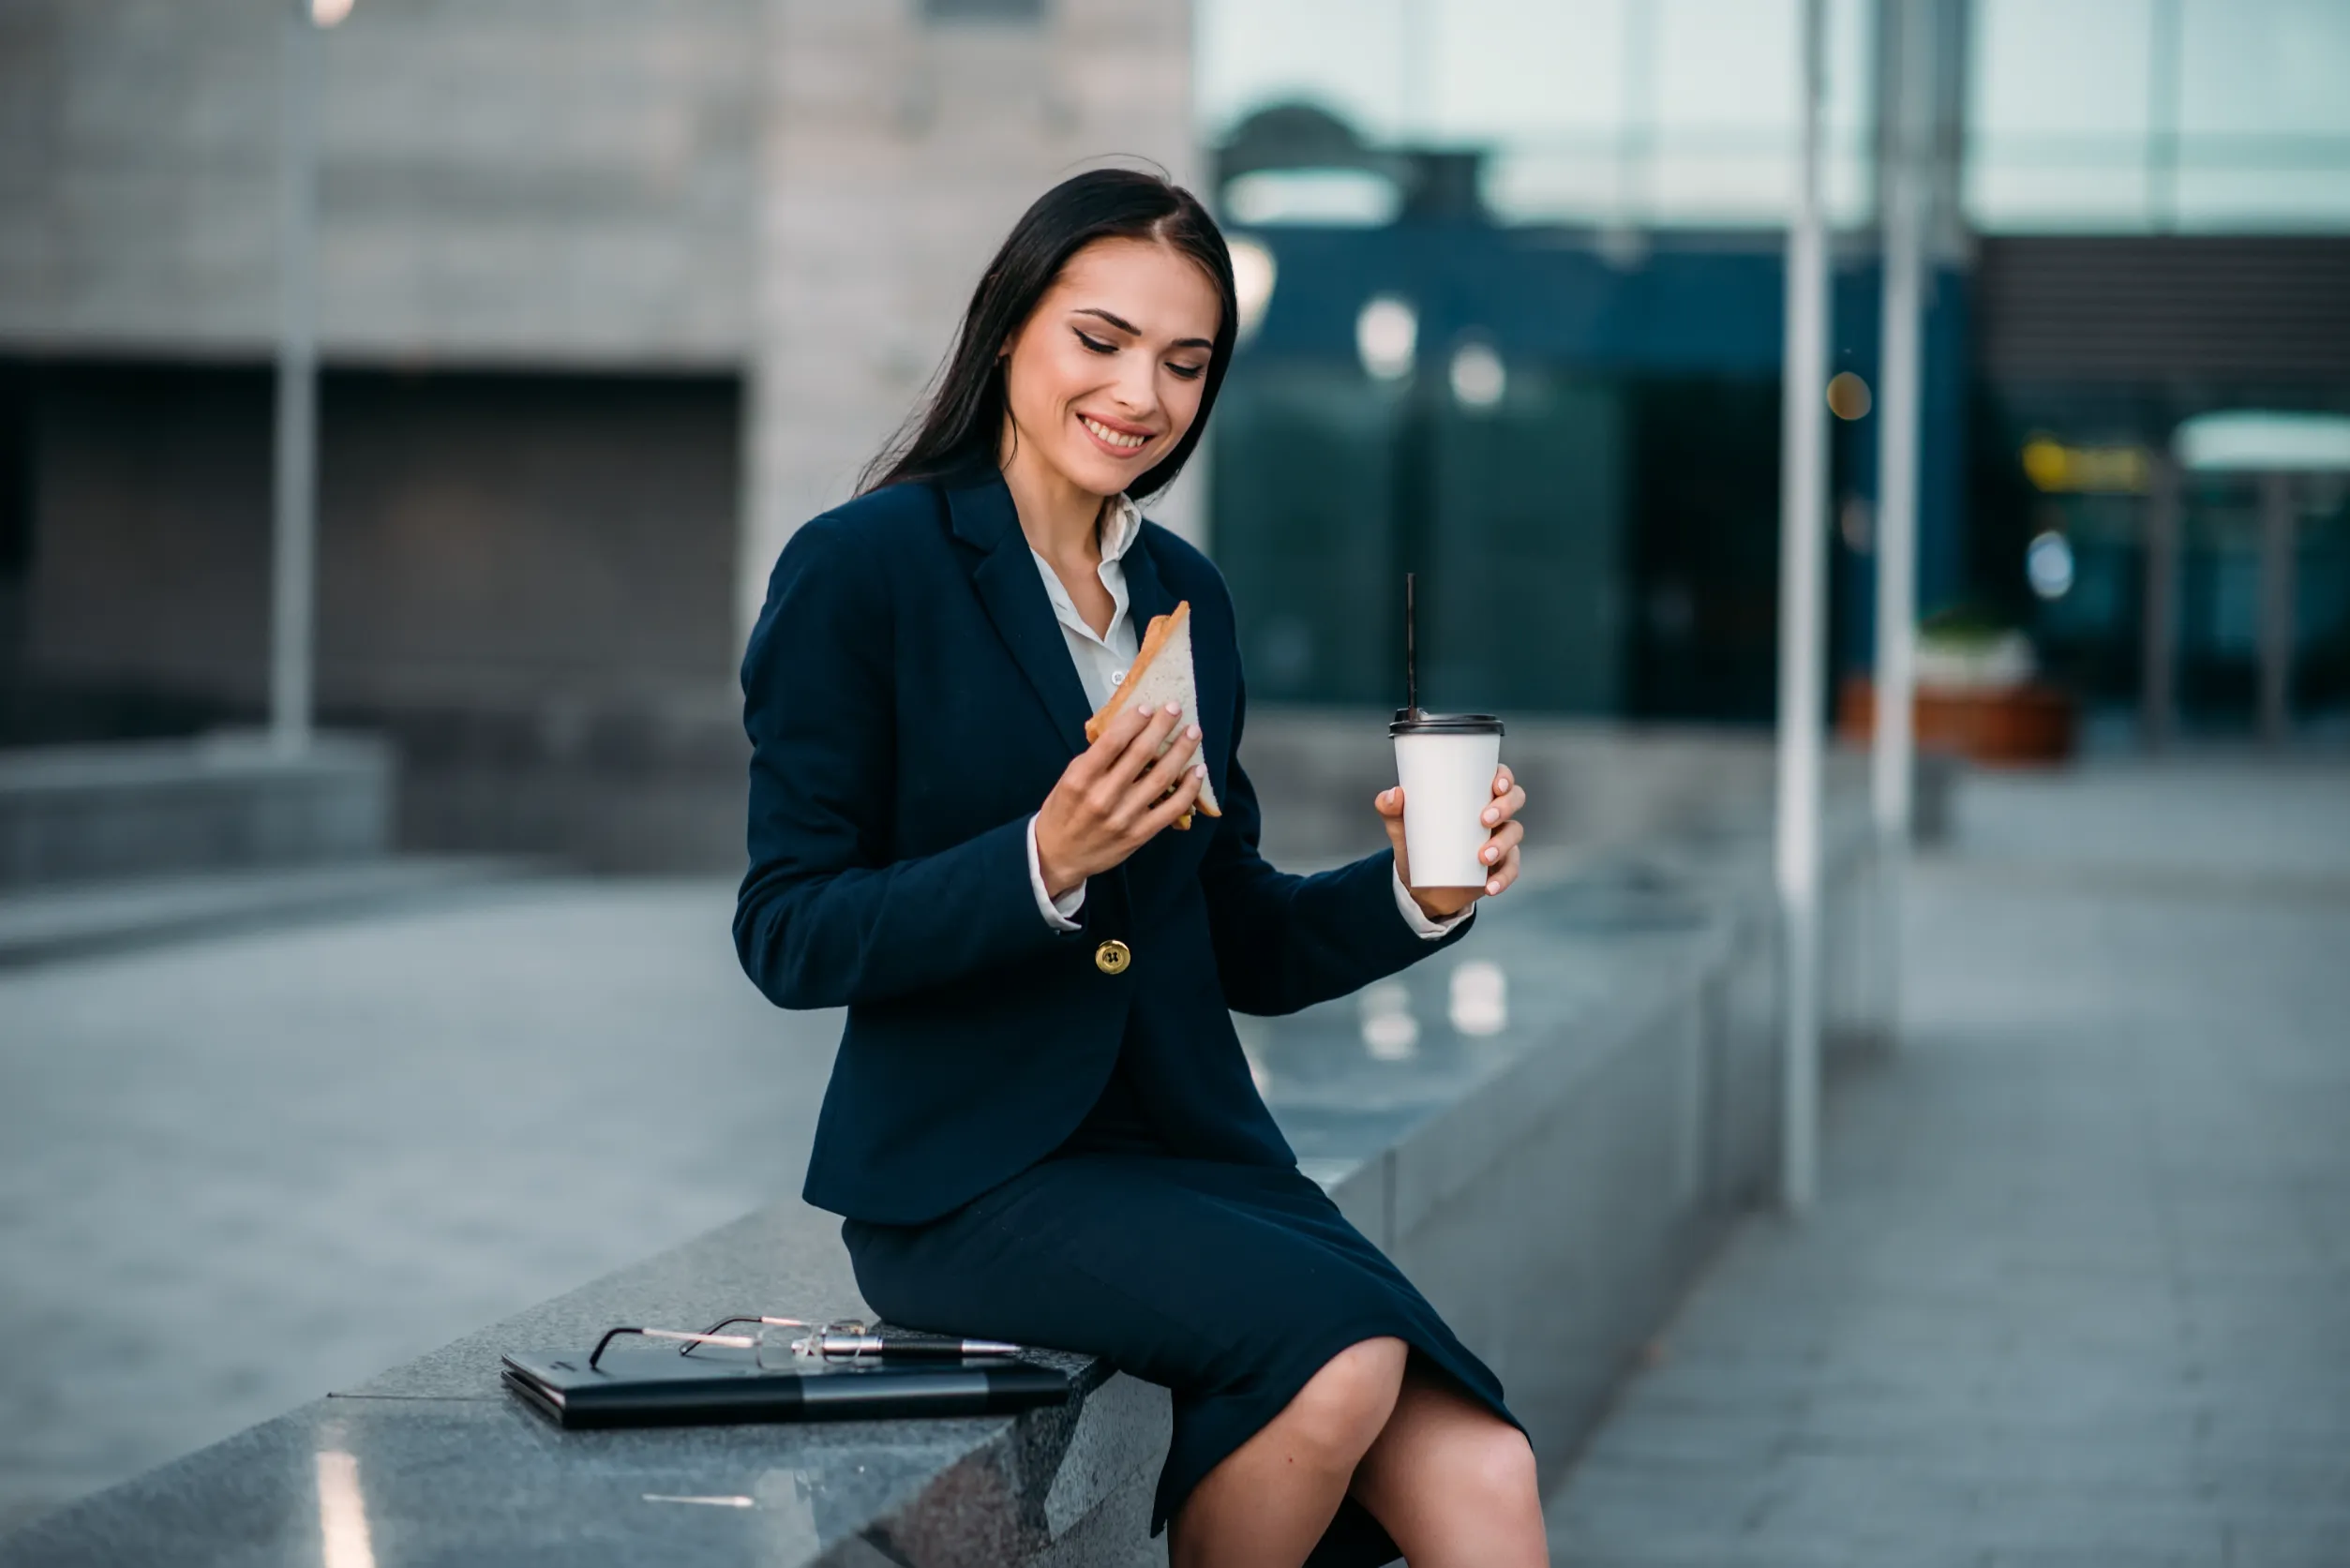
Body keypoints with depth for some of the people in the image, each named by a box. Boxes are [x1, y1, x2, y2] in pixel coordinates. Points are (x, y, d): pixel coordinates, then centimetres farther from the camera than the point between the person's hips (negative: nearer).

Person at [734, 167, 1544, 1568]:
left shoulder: (1187, 596, 14)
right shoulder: (862, 570, -5)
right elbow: (787, 936, -8)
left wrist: (1416, 894, -1)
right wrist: (1045, 866, -21)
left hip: (1194, 1143, 5)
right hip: (972, 1172, -5)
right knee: (1339, 1357, -28)